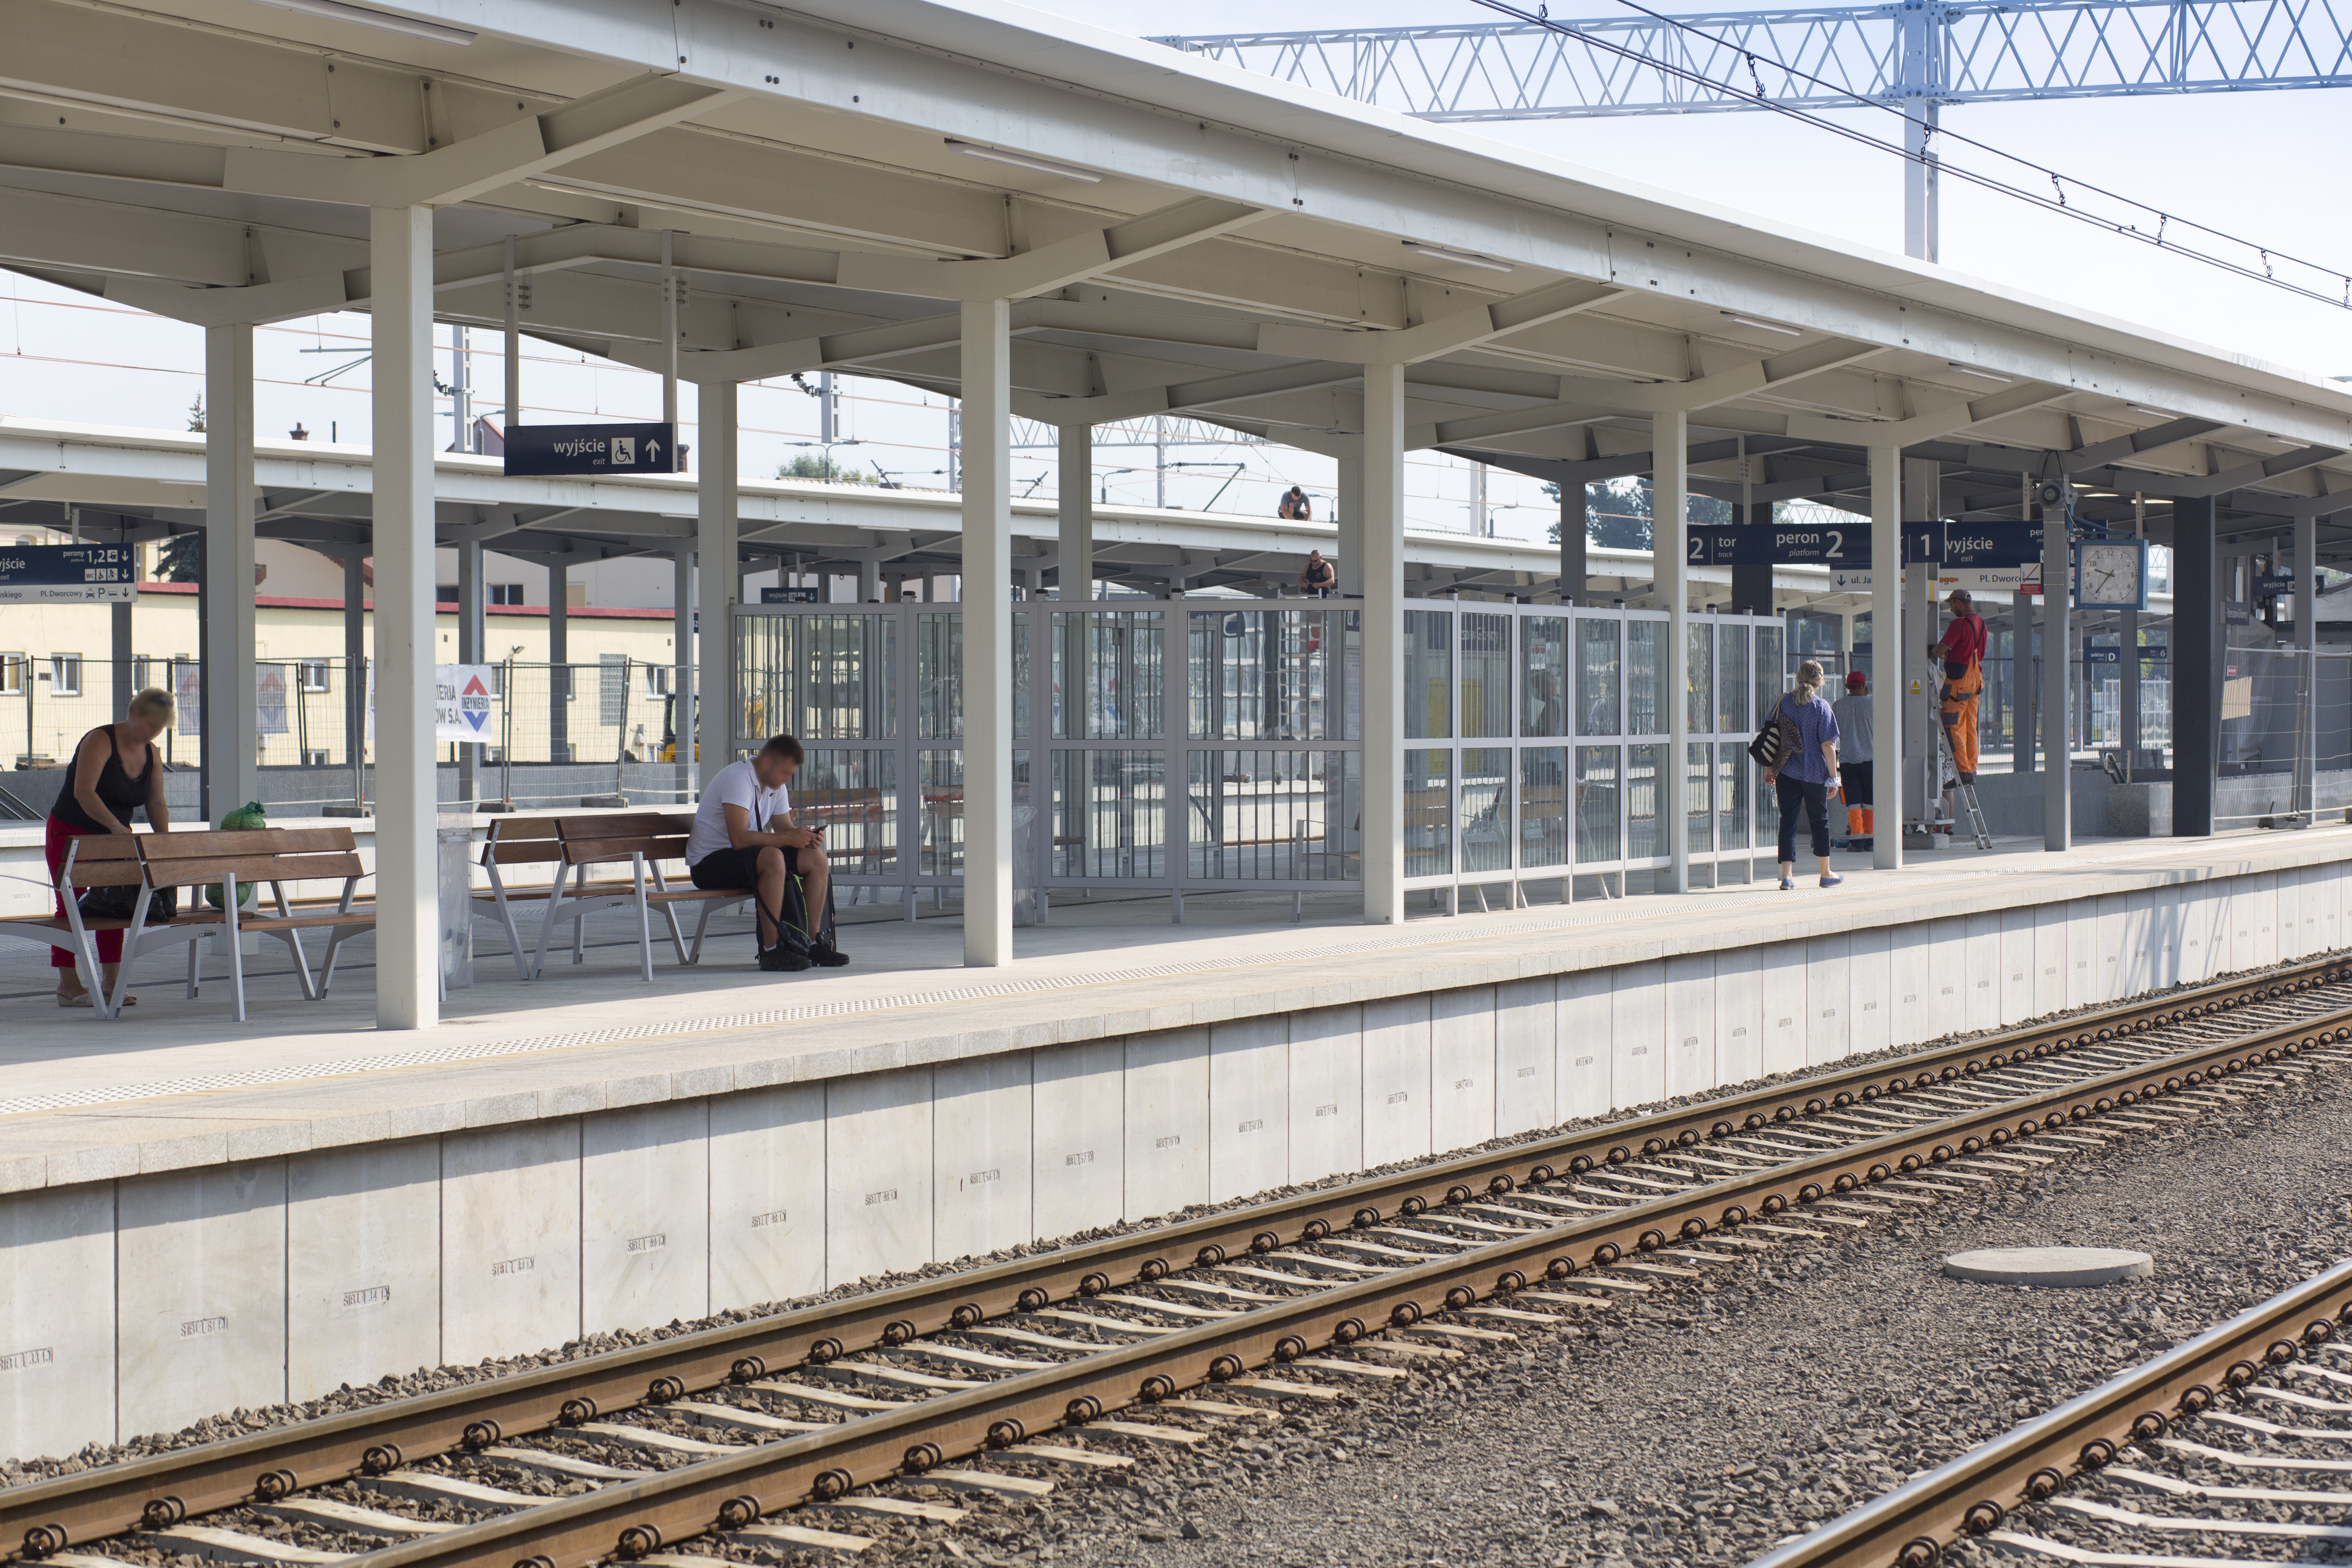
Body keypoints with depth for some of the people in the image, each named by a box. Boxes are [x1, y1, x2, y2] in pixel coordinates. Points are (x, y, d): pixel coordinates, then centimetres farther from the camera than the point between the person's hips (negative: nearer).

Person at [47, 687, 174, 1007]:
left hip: (113, 838, 7)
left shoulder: (151, 755, 1)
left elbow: (157, 803, 0)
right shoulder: (100, 742, -21)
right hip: (70, 834, -7)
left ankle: (109, 981, 7)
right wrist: (116, 825, -44)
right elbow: (83, 792, -33)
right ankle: (68, 983, -7)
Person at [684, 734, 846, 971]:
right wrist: (789, 838, -29)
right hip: (708, 865, -9)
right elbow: (739, 838, -31)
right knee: (773, 858, -36)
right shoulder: (738, 779, -22)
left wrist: (806, 836, -13)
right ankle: (771, 951, -34)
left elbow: (786, 828, 10)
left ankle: (813, 943, 0)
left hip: (746, 857, 9)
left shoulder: (776, 787, 8)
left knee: (817, 858, -3)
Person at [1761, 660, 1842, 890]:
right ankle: (1826, 874, 23)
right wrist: (1833, 776, -4)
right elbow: (1828, 745, -9)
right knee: (1820, 821, 12)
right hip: (1815, 774, -2)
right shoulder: (1822, 707, -8)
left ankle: (1787, 875, -6)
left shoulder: (1785, 702, 2)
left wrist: (1769, 768, 13)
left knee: (1788, 821, 3)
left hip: (1786, 773, 2)